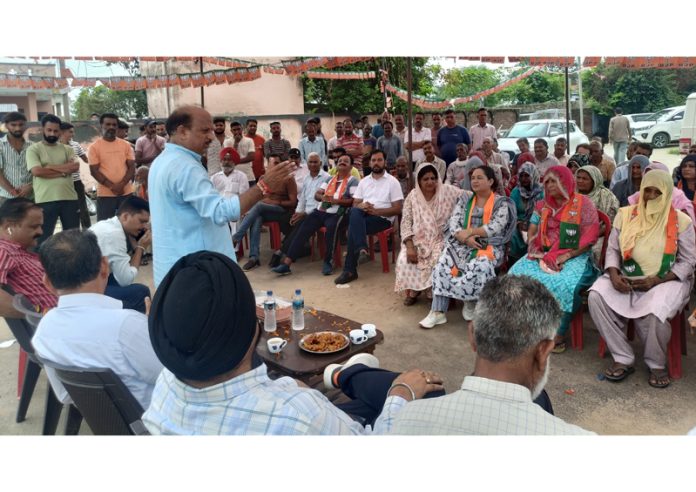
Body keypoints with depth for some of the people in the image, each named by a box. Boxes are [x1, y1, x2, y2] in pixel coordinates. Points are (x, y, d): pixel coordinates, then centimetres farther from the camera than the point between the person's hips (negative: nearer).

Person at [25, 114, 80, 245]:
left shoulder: (67, 149, 13)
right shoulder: (33, 149, 3)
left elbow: (75, 167, -5)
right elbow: (37, 171, -12)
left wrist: (50, 167, -9)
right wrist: (63, 171, -8)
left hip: (70, 198, 3)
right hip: (45, 200, -3)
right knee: (43, 238, 3)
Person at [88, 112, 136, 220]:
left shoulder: (125, 145, 8)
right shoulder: (94, 147, 0)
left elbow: (132, 167, 3)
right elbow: (94, 171, -5)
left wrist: (121, 184, -13)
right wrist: (112, 186, -15)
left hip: (126, 192, 3)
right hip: (105, 194, -2)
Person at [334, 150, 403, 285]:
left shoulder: (392, 181, 3)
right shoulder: (363, 181, 17)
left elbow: (397, 209, -4)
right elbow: (354, 204, 13)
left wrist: (375, 211, -15)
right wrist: (361, 206, -12)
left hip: (383, 219, -4)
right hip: (363, 215, 4)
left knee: (353, 227, -29)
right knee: (355, 212, -32)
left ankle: (350, 270, -26)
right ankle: (362, 250, -41)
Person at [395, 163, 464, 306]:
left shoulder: (447, 191, -4)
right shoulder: (412, 197, -1)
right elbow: (406, 223, -5)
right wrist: (410, 246, -17)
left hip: (440, 239, -1)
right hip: (418, 240, 1)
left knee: (439, 261, -30)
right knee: (405, 260, -23)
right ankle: (412, 291, 5)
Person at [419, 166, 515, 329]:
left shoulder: (502, 203, 1)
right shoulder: (465, 198, 12)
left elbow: (495, 228, -13)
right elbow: (453, 223, 2)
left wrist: (470, 231, -15)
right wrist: (466, 238, -16)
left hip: (489, 247, -3)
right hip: (463, 244, 3)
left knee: (480, 267, -36)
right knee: (442, 264, -24)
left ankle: (471, 303, -7)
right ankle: (437, 311, -24)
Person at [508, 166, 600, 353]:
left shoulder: (583, 204, -2)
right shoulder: (542, 205, 13)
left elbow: (590, 237, -7)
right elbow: (531, 233, 12)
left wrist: (567, 255, -17)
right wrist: (538, 254, -6)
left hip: (574, 257, -4)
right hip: (544, 255, 5)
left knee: (564, 284, -33)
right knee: (518, 273, -21)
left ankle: (559, 334, -19)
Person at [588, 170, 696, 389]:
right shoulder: (625, 214, 6)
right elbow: (613, 249, 7)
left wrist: (657, 280, -15)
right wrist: (614, 274, -14)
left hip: (667, 281, -3)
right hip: (626, 278, 3)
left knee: (655, 311, -35)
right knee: (596, 296, -25)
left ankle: (657, 365, -4)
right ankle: (623, 359, -14)